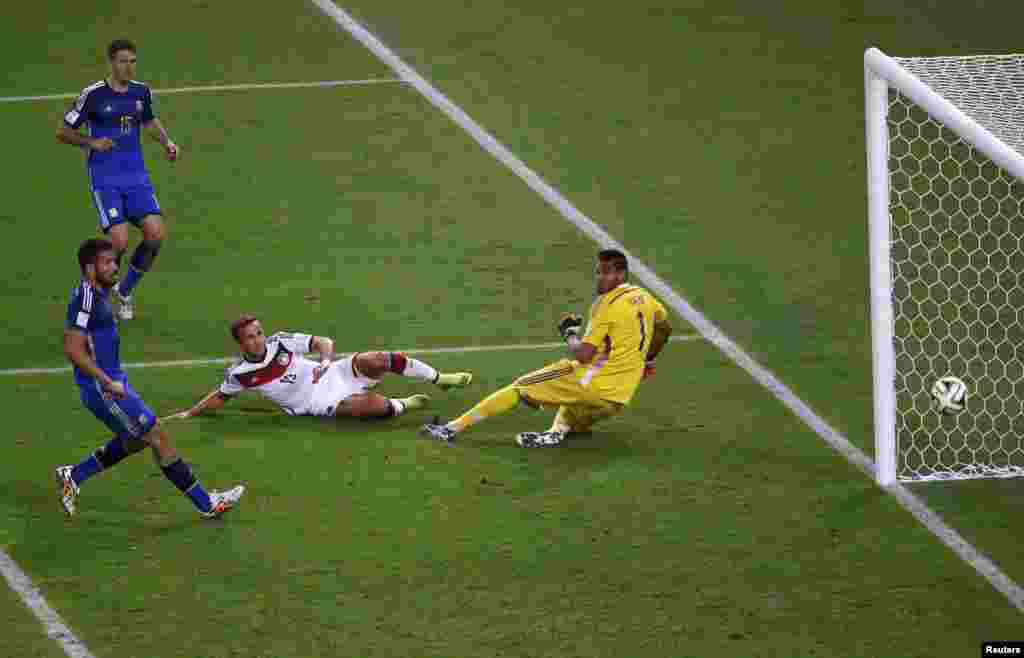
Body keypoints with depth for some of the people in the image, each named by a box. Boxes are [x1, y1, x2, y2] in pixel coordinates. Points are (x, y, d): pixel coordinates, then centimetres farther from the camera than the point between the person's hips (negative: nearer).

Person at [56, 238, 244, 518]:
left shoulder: (98, 293, 10)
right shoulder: (86, 298, -21)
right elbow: (73, 349, -27)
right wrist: (108, 383, -25)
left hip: (111, 381, 10)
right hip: (102, 388, -10)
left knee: (135, 440, 21)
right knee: (158, 437, -4)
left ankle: (73, 476, 26)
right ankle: (206, 504, 3)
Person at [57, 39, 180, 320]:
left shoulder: (141, 91, 4)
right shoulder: (93, 94, -10)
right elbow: (63, 131, -1)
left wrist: (167, 142, 7)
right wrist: (92, 142, -17)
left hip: (136, 176, 5)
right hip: (105, 179, -5)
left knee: (156, 234, -10)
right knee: (120, 240, -18)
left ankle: (125, 290, 13)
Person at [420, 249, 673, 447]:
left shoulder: (608, 304, -13)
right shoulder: (643, 298, 12)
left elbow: (583, 355, -17)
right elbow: (664, 328, 33)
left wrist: (569, 333, 2)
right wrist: (648, 361, 45)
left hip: (593, 383, -7)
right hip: (619, 400, 7)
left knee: (520, 387, 1)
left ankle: (453, 428, -4)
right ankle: (558, 431, -4)